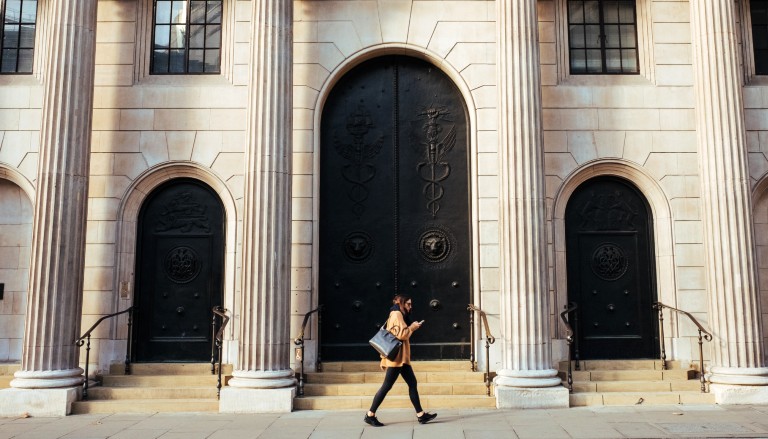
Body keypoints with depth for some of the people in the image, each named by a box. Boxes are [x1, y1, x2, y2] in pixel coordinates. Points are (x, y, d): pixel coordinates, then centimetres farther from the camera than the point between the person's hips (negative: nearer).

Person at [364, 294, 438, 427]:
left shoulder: (399, 315, 20)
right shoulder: (397, 314, -10)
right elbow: (401, 334, -18)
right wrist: (413, 327, -7)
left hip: (402, 357, 11)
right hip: (397, 356, -10)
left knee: (412, 383, 7)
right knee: (387, 386, -7)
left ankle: (420, 414, 7)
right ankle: (370, 415, -2)